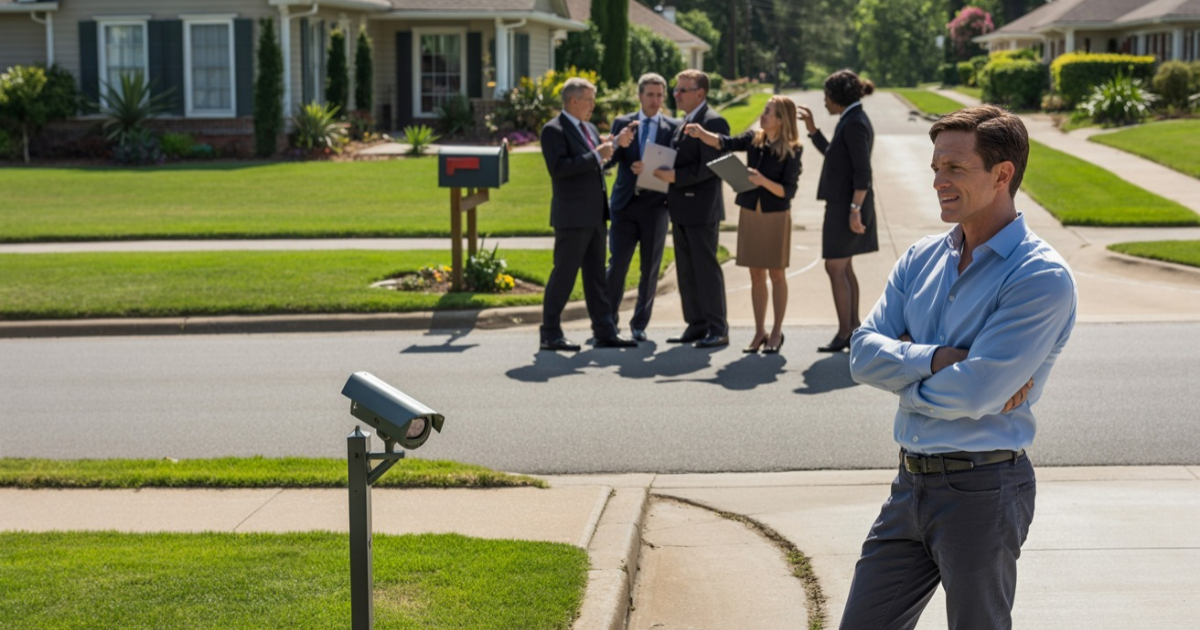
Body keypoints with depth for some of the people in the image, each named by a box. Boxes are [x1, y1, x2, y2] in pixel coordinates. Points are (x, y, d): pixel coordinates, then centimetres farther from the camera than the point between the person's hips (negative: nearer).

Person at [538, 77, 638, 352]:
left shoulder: (589, 129, 17)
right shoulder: (553, 130, -10)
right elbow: (558, 167, -22)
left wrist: (609, 147, 7)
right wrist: (595, 156, -21)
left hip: (595, 215, 9)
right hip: (572, 216, -9)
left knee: (596, 275, 10)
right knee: (564, 274, -4)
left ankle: (604, 331, 13)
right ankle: (550, 334, 2)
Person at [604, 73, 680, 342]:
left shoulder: (673, 127, 4)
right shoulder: (622, 123, 5)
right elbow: (609, 161, -5)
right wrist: (619, 144, -25)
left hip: (655, 204, 0)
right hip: (626, 203, 0)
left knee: (650, 269, 5)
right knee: (617, 266, -4)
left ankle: (640, 325, 15)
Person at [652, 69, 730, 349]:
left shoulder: (713, 122, -11)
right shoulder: (685, 123, 19)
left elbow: (709, 166, -18)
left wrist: (675, 176, -21)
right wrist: (663, 173, 4)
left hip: (701, 208, -9)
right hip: (681, 208, 10)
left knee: (706, 268, -6)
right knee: (686, 270, 11)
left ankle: (718, 329, -2)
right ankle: (697, 325, 17)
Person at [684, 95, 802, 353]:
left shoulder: (791, 150, -11)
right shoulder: (754, 139, 1)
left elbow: (788, 191, -13)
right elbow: (725, 143, -10)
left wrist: (763, 181, -28)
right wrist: (701, 134, -27)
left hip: (776, 216, -4)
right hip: (750, 213, 4)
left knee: (776, 274, 5)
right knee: (756, 275, 9)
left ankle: (777, 331, 15)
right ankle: (760, 331, 17)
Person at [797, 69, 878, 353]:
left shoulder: (854, 124, -17)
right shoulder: (852, 120, 13)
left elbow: (863, 172, -22)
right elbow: (832, 153, 27)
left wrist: (855, 209, -25)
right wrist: (812, 128, 20)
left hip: (846, 204, -10)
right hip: (843, 203, 10)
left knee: (835, 267, -7)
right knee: (844, 268, 14)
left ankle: (845, 332, -3)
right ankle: (853, 328, 19)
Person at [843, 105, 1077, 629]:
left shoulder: (1042, 278, -14)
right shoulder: (921, 259, 9)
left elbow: (974, 394, -22)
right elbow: (863, 352, 0)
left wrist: (903, 376, -5)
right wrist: (939, 360, -16)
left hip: (982, 491, -7)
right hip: (912, 485, 7)